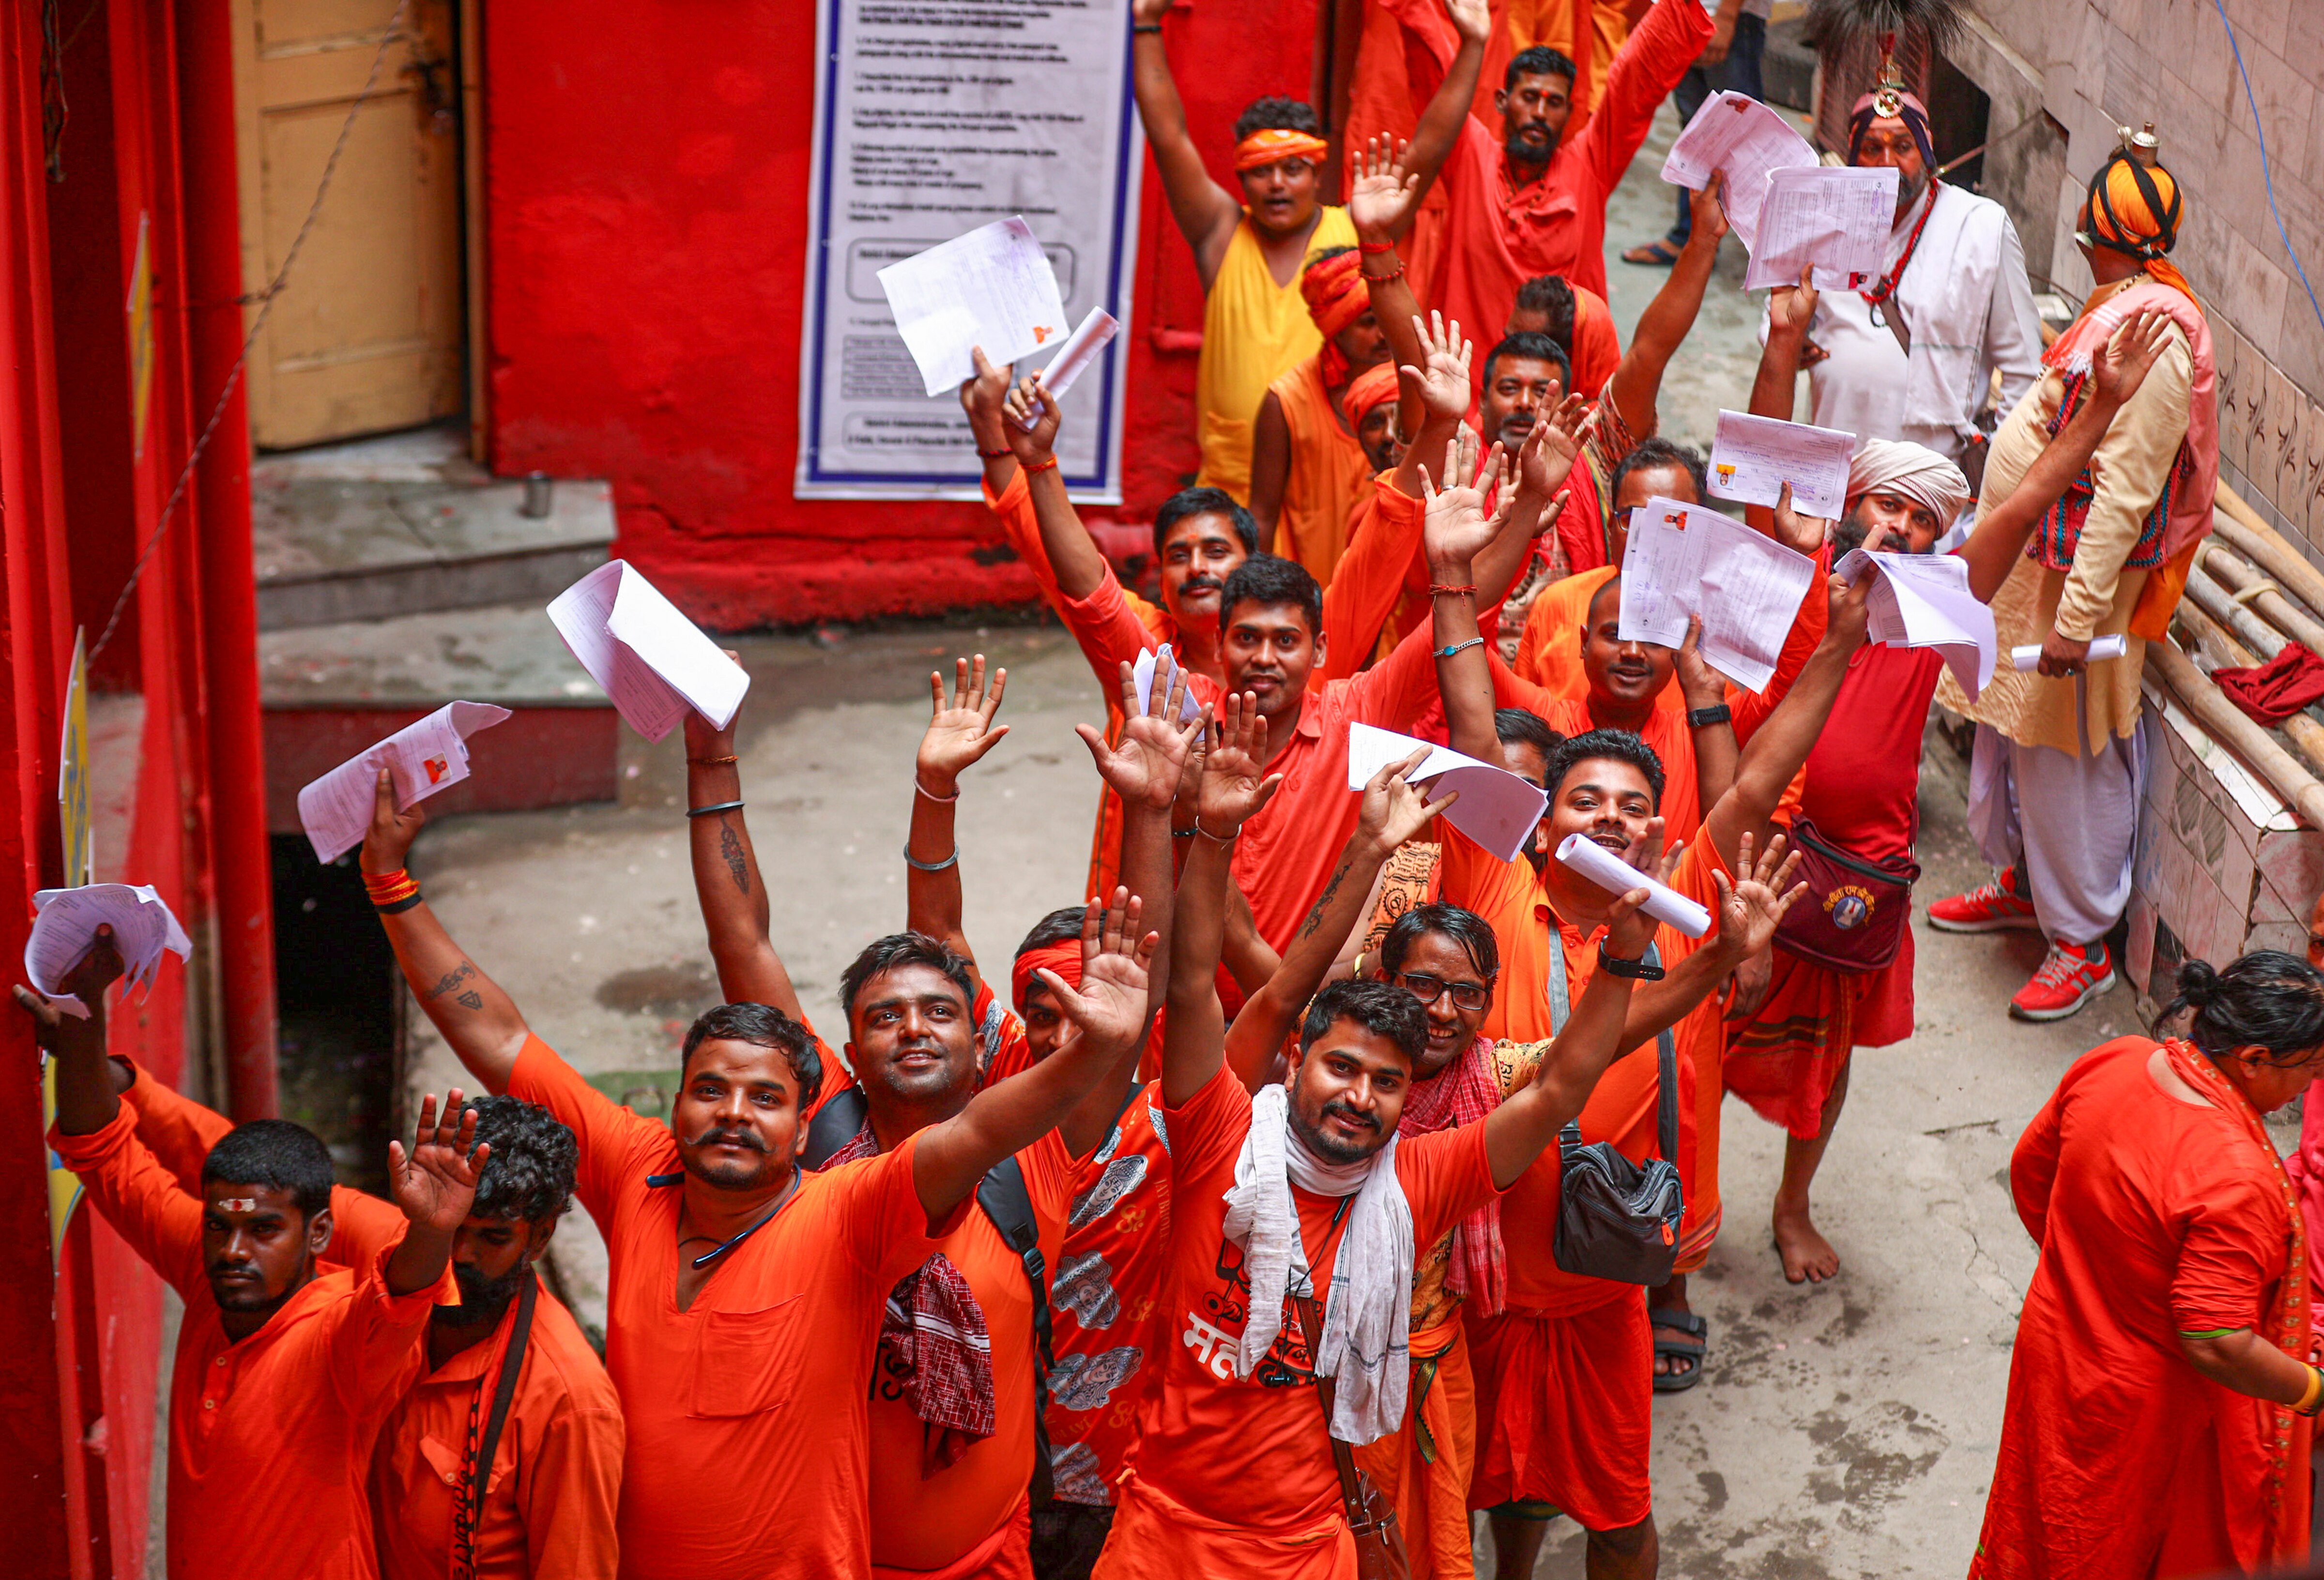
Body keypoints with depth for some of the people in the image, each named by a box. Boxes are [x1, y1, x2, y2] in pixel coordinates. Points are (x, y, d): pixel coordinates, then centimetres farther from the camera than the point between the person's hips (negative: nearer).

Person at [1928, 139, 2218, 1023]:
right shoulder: (2121, 311, 7)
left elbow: (2124, 495, -27)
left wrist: (2077, 616, -27)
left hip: (2080, 572, -10)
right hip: (2030, 558, 10)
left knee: (2066, 757, 0)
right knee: (2015, 731, 21)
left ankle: (2080, 942, 12)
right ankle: (2025, 885, 39)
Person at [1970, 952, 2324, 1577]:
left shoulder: (2112, 1063, -13)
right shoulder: (2235, 1178, -35)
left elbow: (2029, 1169, 3)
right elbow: (2216, 1343, -33)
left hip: (2054, 1340, 6)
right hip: (2146, 1405, -6)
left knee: (2045, 1519, 29)